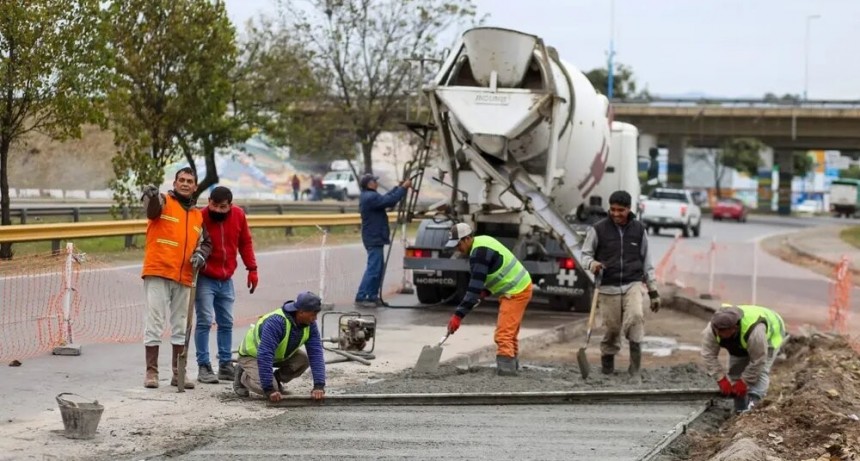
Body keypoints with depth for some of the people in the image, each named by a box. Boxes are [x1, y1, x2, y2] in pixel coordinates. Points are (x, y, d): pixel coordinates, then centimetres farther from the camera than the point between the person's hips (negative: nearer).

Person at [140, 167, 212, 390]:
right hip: (158, 273, -5)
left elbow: (205, 242, 23)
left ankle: (178, 373, 18)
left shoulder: (198, 215, 17)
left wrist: (200, 254, -1)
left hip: (184, 277, 5)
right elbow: (153, 209, -23)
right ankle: (151, 372, 0)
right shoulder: (164, 202, 0)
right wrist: (151, 196, -48)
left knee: (180, 326, 10)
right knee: (154, 323, -4)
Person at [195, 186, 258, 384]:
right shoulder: (200, 217, -15)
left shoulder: (238, 215, -3)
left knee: (226, 323, 10)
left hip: (226, 280, 5)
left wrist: (252, 269, 7)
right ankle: (203, 367, -4)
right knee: (205, 321, -8)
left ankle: (226, 365, 18)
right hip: (205, 279, -5)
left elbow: (245, 243, 8)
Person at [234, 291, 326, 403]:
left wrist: (319, 385, -31)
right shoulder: (275, 321, -38)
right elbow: (264, 356, -41)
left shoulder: (310, 324, -17)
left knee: (303, 360, -18)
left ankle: (276, 380, 7)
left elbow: (316, 353, -19)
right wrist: (269, 389, -43)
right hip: (252, 355, -7)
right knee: (264, 387, -28)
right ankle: (242, 376, 4)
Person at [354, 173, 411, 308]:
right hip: (374, 239, -11)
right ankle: (361, 298, -11)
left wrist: (398, 187, 15)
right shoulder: (371, 198, -19)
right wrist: (403, 188, -15)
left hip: (374, 238, 11)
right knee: (373, 269, -10)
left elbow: (385, 199, 18)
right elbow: (390, 201, -24)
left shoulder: (367, 196, 14)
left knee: (378, 269, 15)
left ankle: (372, 297, 17)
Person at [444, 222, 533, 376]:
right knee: (510, 331, 22)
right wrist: (486, 291, 7)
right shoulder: (482, 242, 8)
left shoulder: (479, 252, -23)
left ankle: (505, 368, -23)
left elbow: (474, 288, -27)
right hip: (518, 287, 11)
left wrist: (458, 315, -28)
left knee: (503, 334, -16)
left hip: (516, 292, -11)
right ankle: (512, 365, 33)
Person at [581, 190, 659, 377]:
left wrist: (653, 291, 12)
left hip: (633, 284, 1)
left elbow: (646, 261, 13)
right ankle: (607, 360, 24)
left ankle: (635, 362, -15)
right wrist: (592, 263, -18)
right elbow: (585, 254, 7)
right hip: (608, 287, -1)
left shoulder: (638, 229, 8)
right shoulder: (598, 229, 0)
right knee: (612, 328, 0)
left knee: (636, 316, -24)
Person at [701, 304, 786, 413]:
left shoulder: (754, 331, -48)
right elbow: (709, 355, -26)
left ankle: (752, 403, -35)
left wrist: (744, 382, -29)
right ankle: (740, 410, 6)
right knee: (735, 371, -1)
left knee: (760, 371, -24)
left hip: (770, 335, -5)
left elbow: (757, 361, -36)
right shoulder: (711, 329, -34)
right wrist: (721, 379, -29)